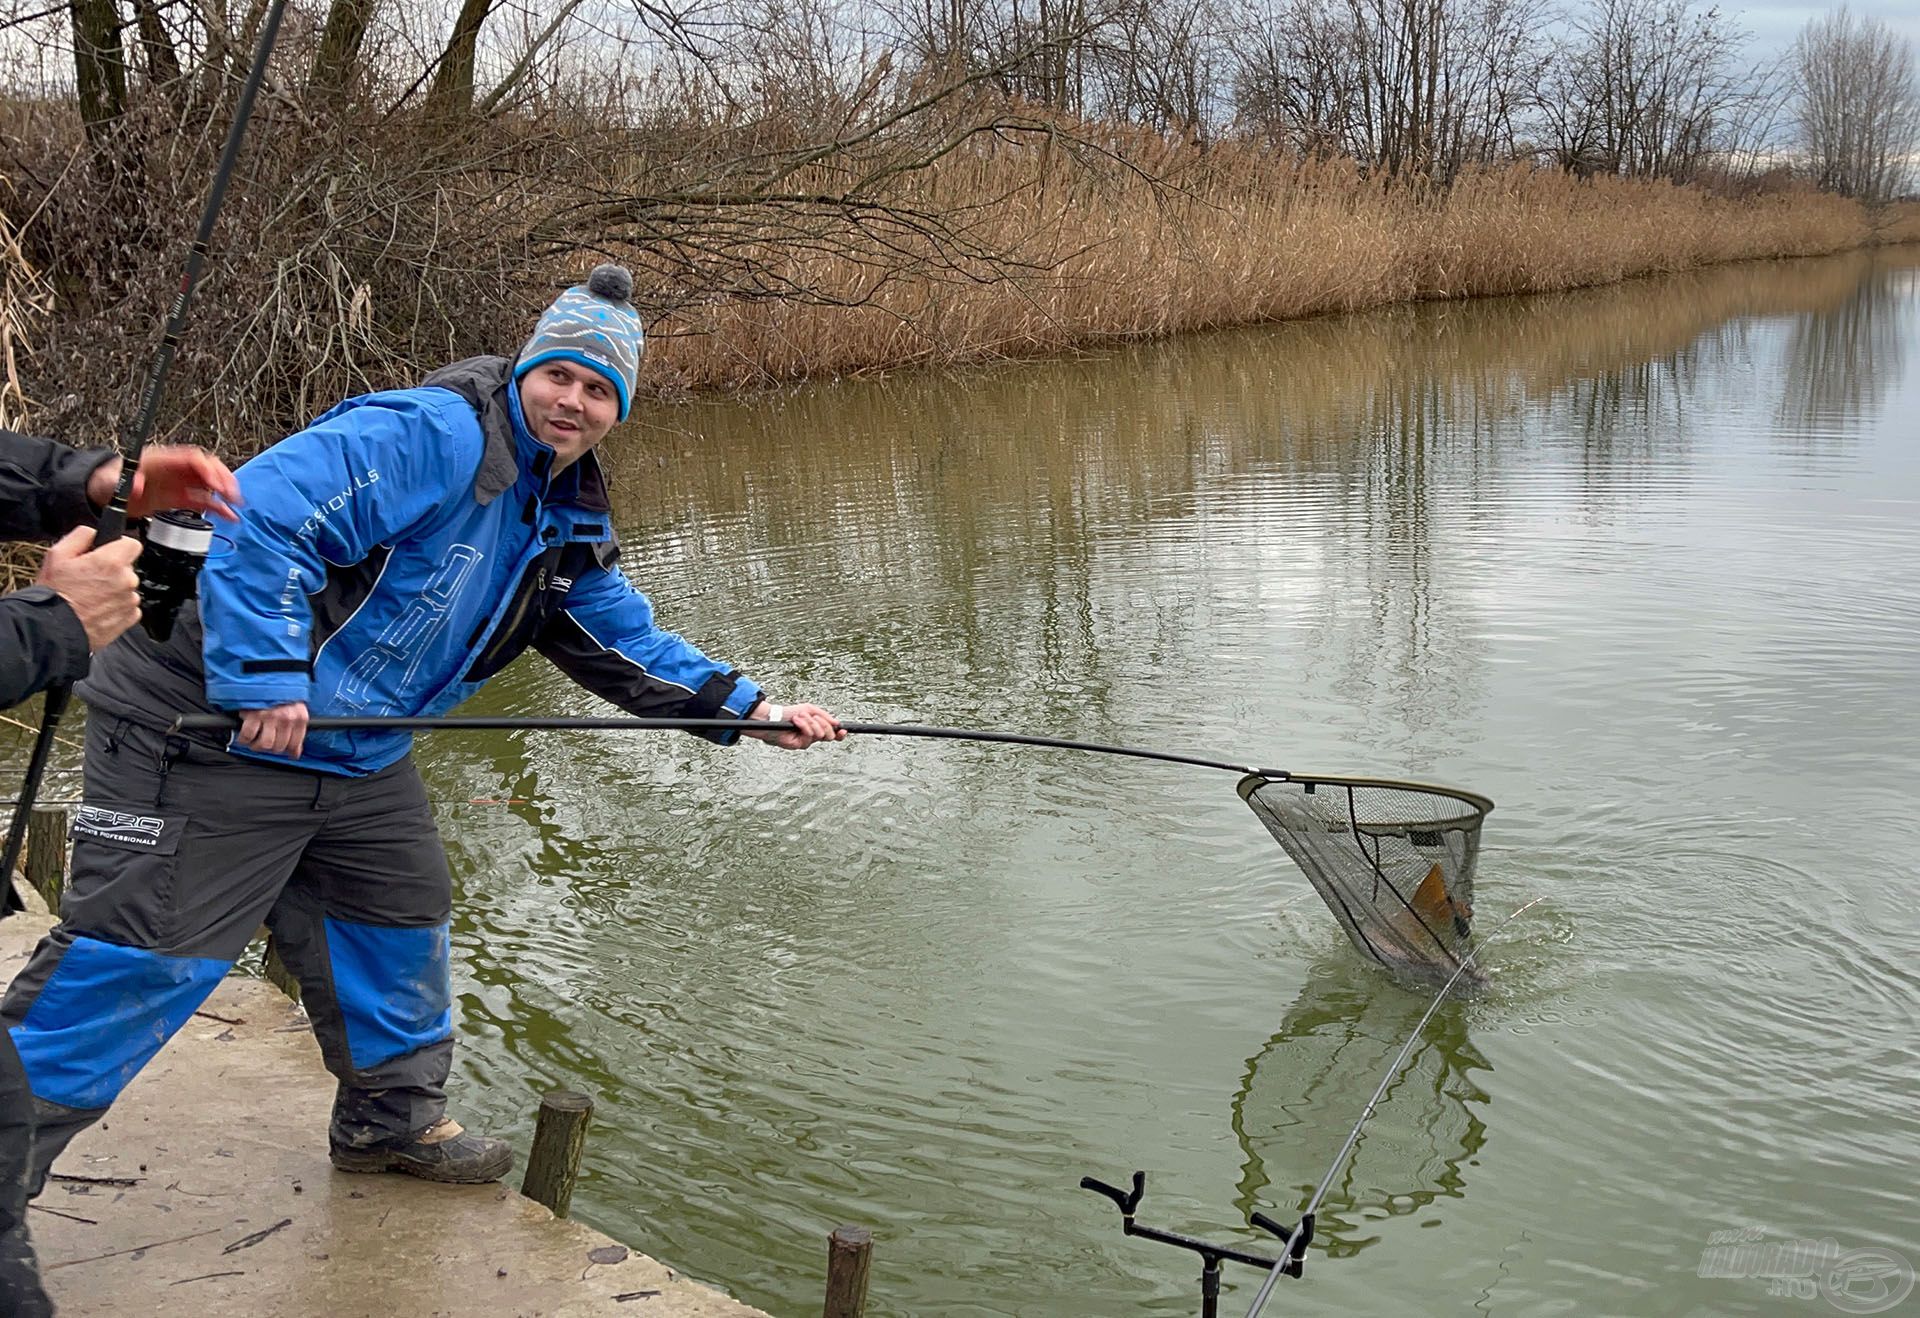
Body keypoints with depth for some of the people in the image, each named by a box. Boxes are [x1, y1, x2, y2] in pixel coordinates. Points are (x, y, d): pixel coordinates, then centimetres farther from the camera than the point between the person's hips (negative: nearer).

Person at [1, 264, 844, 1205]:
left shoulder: (570, 525, 10)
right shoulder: (433, 435, -20)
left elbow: (632, 648, 13)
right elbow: (262, 513, -28)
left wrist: (751, 708, 2)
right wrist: (265, 679, -31)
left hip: (358, 759, 9)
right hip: (214, 729, -9)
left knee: (401, 929, 18)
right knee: (136, 954, -9)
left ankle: (393, 1119, 38)